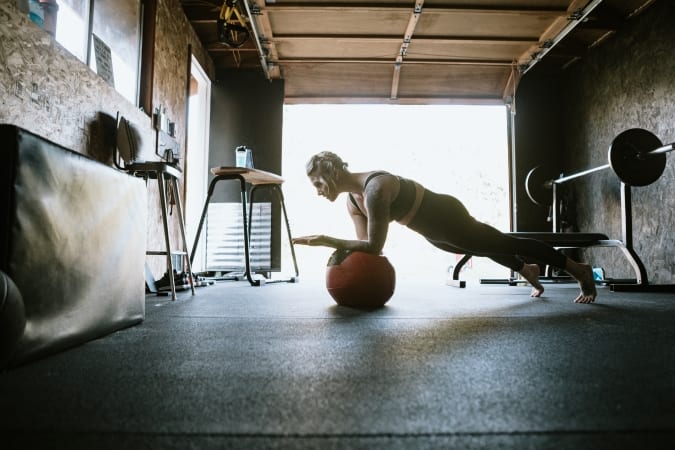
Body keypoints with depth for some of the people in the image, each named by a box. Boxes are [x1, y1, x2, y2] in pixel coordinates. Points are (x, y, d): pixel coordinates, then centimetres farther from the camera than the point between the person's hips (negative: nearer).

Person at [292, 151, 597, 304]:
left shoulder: (375, 188, -35)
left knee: (504, 244, 7)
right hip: (432, 232, 8)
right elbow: (365, 244, -1)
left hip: (447, 217, -8)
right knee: (486, 249, 30)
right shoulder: (352, 200, -6)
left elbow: (375, 246, -35)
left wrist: (326, 240, -34)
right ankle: (527, 271, 59)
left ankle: (579, 270, 27)